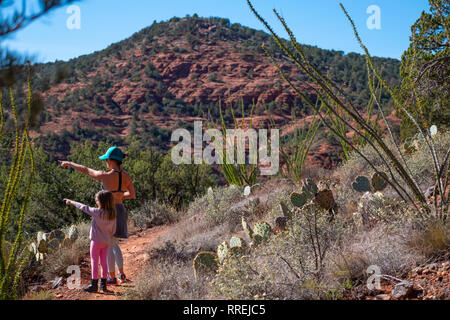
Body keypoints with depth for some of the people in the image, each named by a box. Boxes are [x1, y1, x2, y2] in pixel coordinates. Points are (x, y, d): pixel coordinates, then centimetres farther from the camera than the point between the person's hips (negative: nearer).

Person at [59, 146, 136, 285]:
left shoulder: (106, 176, -18)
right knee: (114, 245, 21)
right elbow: (132, 195, 9)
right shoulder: (126, 176, -1)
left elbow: (85, 170, -4)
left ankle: (112, 277, 10)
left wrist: (69, 163, 11)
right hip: (120, 210, 7)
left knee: (108, 246, 5)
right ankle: (122, 274, 23)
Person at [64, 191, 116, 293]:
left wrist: (71, 202, 6)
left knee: (94, 262, 3)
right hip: (107, 242, 6)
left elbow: (84, 208, -6)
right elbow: (113, 230, 5)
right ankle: (103, 284, 18)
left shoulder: (97, 212, -17)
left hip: (97, 240, -5)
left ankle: (94, 285, 5)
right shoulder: (113, 214, -1)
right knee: (104, 262, 12)